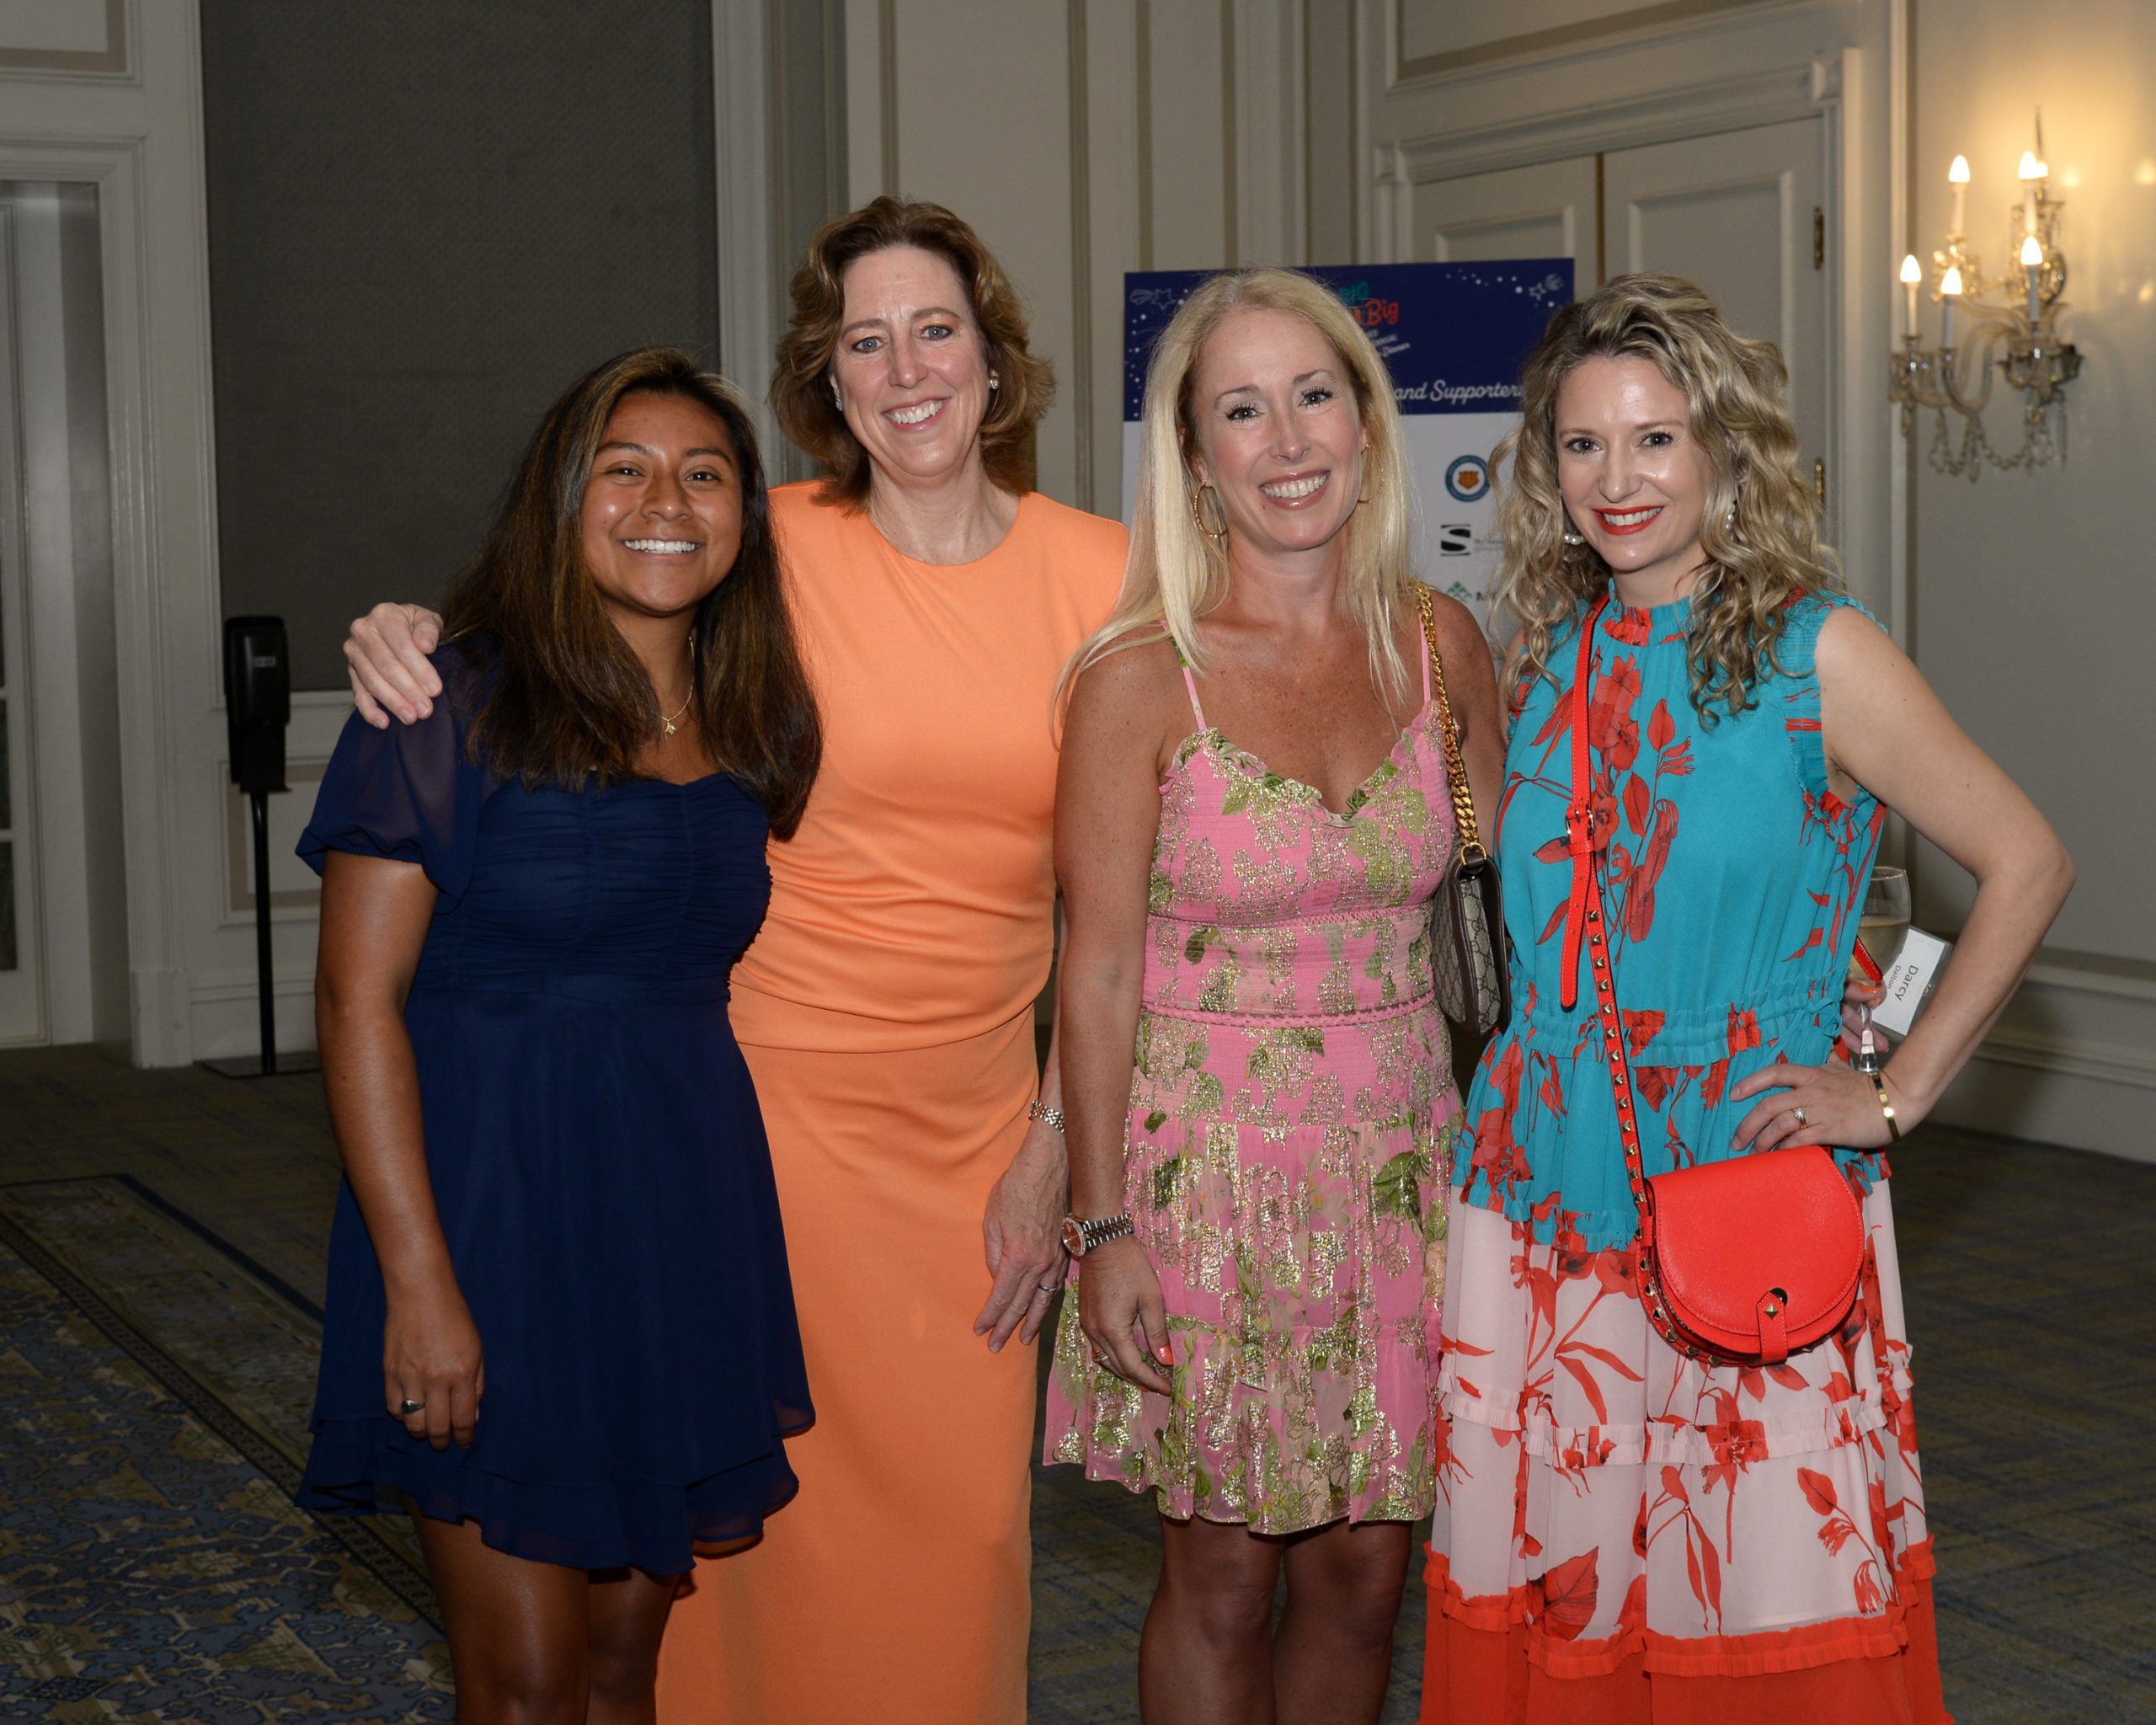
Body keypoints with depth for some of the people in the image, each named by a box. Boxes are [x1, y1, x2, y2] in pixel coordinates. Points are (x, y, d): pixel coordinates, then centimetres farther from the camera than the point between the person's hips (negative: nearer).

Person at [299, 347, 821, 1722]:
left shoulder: (748, 726, 8)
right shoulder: (455, 704, -9)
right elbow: (358, 998, -12)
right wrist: (419, 1281, -17)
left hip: (691, 1208, 5)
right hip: (500, 1201, -5)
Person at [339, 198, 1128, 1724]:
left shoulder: (1097, 573, 0)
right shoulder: (769, 552, -7)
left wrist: (1058, 1142, 2)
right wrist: (410, 640, -18)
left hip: (977, 1120, 2)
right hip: (770, 1089, -2)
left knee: (964, 1515, 10)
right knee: (776, 1503, 6)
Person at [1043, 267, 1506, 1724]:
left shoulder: (1441, 647, 1)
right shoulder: (1143, 676, -10)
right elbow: (1099, 971, -8)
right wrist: (1104, 1227, -9)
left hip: (1402, 1161, 4)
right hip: (1214, 1166, -3)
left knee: (1364, 1574, 12)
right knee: (1225, 1578, 7)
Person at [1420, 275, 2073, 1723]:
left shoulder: (1819, 654, -6)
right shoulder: (1552, 655, 8)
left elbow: (2028, 865, -4)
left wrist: (1897, 1096, -6)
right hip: (1548, 1198, 4)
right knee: (1551, 1602, 8)